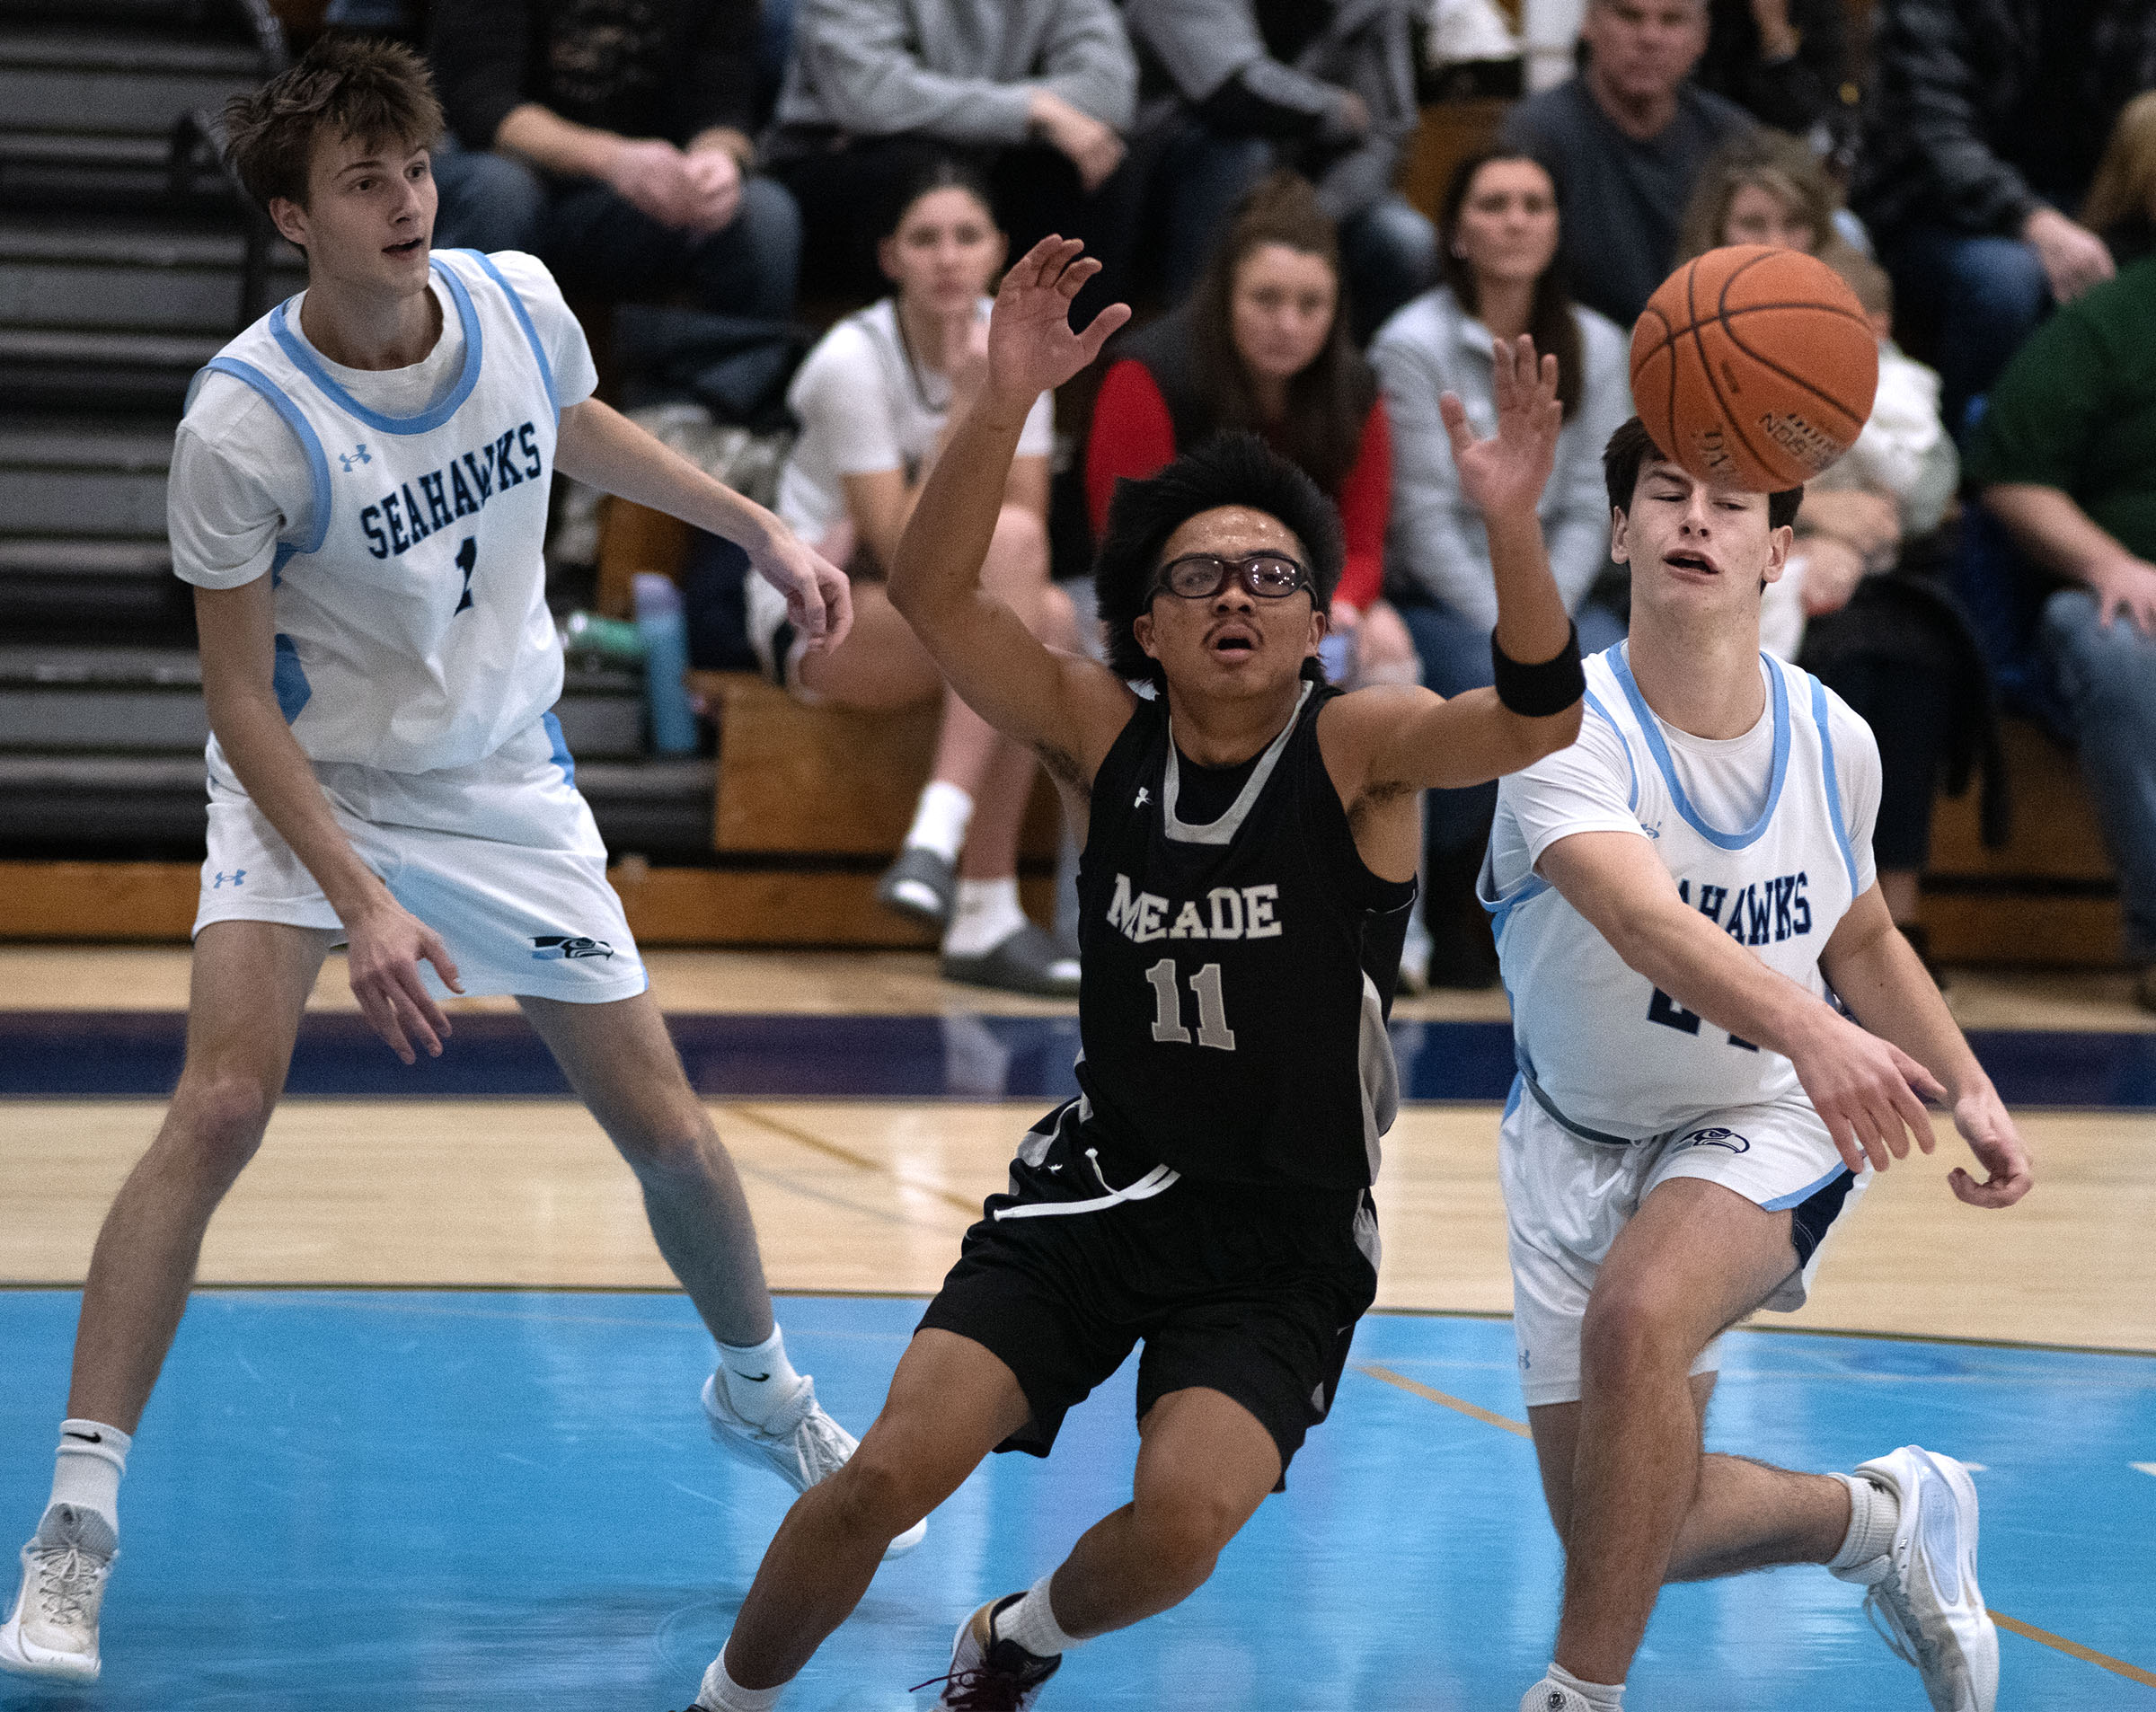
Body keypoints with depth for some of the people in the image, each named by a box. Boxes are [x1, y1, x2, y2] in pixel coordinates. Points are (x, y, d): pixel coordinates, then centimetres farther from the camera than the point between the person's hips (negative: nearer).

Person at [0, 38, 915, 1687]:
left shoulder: (517, 301, -12)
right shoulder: (243, 424, -25)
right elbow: (240, 696, -20)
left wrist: (761, 527, 15)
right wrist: (362, 905, -26)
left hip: (508, 789, 4)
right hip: (306, 792, -4)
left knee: (662, 1124, 6)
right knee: (224, 1102, -24)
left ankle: (762, 1391, 37)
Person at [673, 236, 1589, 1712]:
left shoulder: (1358, 748, -10)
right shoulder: (1106, 737, -2)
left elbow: (1536, 723, -29)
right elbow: (933, 593, -15)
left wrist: (1514, 530, -48)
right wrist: (1008, 404, -30)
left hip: (1288, 1238, -2)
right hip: (1100, 1186, 2)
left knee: (1187, 1519, -22)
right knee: (891, 1474, -11)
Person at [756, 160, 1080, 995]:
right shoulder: (856, 359, -16)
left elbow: (1033, 533, -4)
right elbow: (904, 554, -22)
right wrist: (967, 401, -24)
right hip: (816, 621, -5)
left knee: (1047, 616, -30)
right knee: (1009, 544, -33)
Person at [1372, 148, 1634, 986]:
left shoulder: (1597, 347, 8)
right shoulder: (1414, 345, -7)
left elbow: (1589, 508, 5)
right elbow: (1422, 518, -11)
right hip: (1430, 597, -4)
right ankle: (1443, 910, -12)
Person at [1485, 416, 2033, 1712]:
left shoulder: (1832, 740, -10)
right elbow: (1643, 919, -44)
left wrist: (1972, 1092, -2)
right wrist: (1808, 1030, -62)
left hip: (1766, 1123, 0)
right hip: (1580, 1138, 0)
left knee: (1637, 1316, -34)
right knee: (1631, 1536, 3)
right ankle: (1884, 1517, 33)